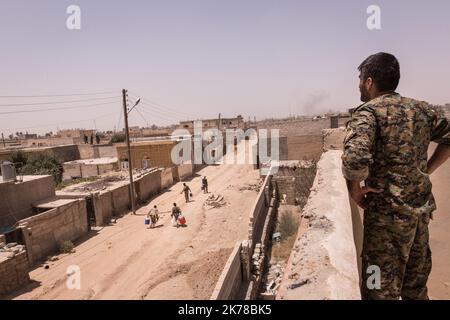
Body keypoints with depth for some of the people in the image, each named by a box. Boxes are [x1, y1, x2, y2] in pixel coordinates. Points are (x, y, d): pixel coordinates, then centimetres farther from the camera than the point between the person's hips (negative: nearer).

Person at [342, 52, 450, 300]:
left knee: (381, 289, 8)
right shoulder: (420, 109, 7)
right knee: (416, 286, 24)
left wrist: (354, 189, -14)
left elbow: (354, 160, -32)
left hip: (388, 213, -7)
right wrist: (426, 170, 16)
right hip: (422, 208, 8)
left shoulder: (368, 112, -16)